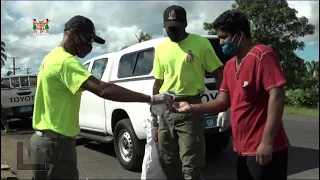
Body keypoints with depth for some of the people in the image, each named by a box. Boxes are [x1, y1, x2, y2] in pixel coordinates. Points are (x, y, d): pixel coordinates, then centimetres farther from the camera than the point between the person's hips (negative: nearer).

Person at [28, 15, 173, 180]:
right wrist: (150, 99, -31)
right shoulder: (66, 61, -19)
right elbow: (102, 89, -32)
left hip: (46, 140, 11)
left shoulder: (53, 57, 14)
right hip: (55, 144, -11)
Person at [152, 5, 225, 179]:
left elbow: (218, 73, -3)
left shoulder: (201, 43, -4)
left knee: (190, 164, -2)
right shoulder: (161, 49, 10)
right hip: (165, 109, 5)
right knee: (167, 160, 16)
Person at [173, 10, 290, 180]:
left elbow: (277, 96, -18)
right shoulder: (229, 66, 13)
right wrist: (192, 108, -2)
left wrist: (267, 141, -22)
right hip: (242, 149, 8)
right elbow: (223, 102, 10)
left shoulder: (262, 55, -11)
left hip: (264, 150, -7)